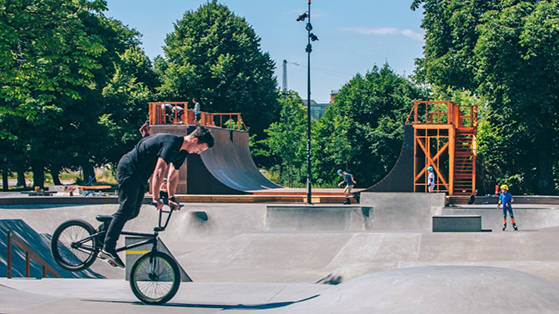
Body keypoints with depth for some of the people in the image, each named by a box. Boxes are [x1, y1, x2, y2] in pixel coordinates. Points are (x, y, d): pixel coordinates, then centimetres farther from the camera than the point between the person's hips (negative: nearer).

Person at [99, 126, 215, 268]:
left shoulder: (182, 151, 6)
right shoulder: (171, 142, -24)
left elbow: (173, 175, 16)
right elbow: (159, 171, -30)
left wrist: (171, 198, 7)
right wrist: (155, 198, -32)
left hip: (140, 175, 10)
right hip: (129, 169, -10)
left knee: (133, 212, 7)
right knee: (127, 209, -13)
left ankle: (106, 227, 21)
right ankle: (107, 249, -14)